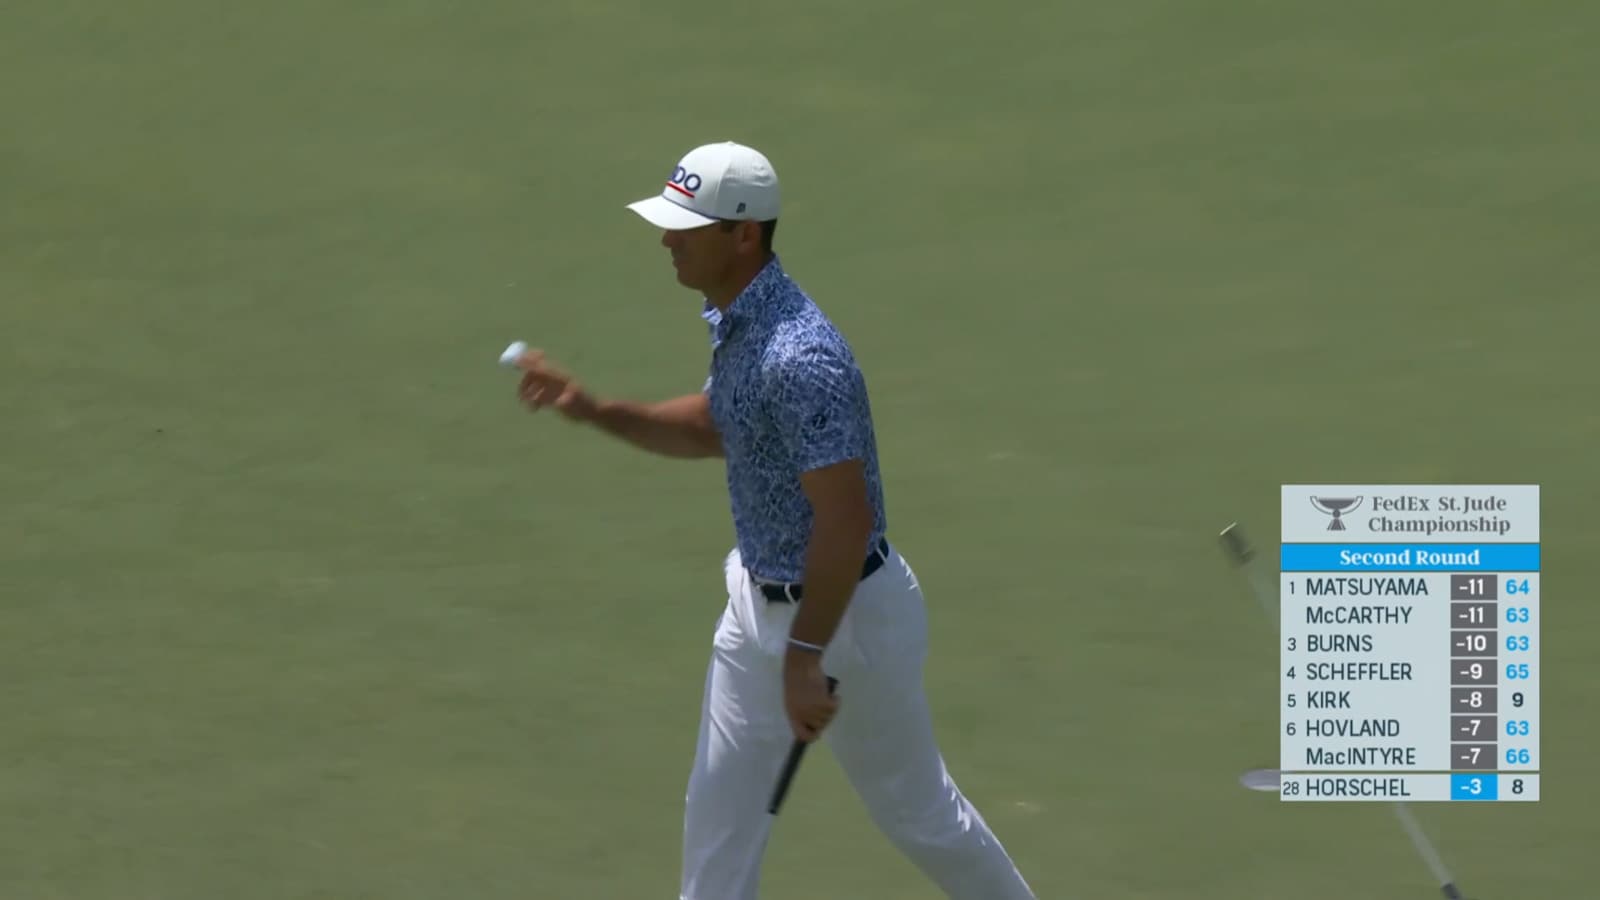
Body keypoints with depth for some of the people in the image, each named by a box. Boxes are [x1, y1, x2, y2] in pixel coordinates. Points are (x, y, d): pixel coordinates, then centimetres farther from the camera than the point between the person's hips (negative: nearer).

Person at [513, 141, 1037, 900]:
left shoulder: (799, 357, -31)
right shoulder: (732, 321, 0)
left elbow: (846, 521, -31)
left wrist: (805, 657, -28)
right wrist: (592, 410, 6)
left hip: (845, 610, -9)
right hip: (758, 599, 9)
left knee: (913, 807, 10)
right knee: (718, 809, 12)